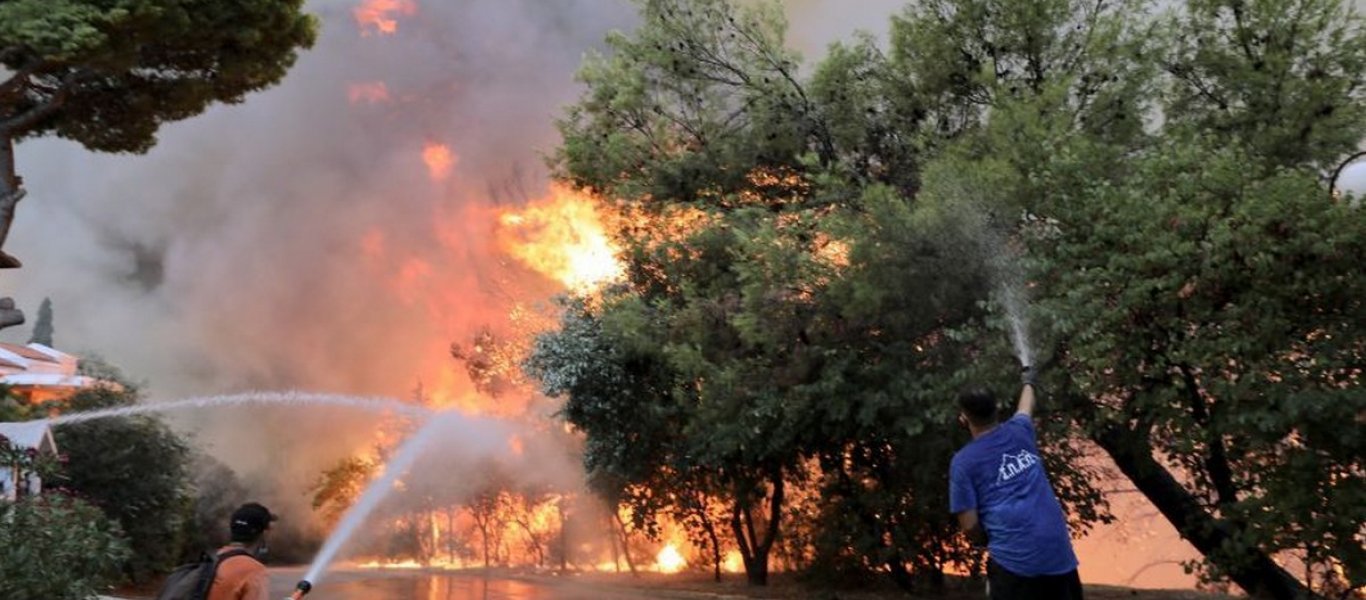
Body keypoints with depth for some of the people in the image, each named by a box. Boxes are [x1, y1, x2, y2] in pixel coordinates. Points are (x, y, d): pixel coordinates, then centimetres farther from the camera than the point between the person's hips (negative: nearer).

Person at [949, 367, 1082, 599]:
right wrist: (1028, 382, 57)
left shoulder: (963, 461, -1)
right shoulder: (1018, 431, 11)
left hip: (1014, 560, -5)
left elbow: (970, 525, -5)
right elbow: (1026, 407, 37)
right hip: (1058, 551, 5)